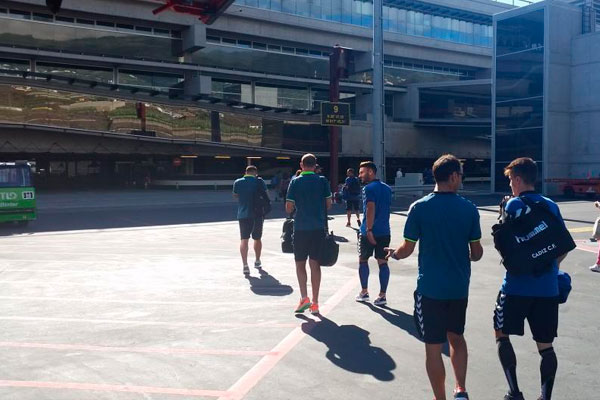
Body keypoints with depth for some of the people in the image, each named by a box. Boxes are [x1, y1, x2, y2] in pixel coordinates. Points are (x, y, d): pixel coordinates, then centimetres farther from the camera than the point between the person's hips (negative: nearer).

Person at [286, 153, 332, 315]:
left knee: (300, 264, 10)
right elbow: (328, 204, 3)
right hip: (318, 228, 1)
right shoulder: (322, 181, 0)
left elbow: (289, 208, -3)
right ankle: (315, 303, 11)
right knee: (315, 264, 8)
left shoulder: (295, 182, -3)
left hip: (300, 228, -1)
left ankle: (304, 297, -5)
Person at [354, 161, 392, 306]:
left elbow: (370, 209, -21)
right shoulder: (387, 188, 12)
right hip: (384, 231, 6)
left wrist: (369, 230, -23)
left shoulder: (368, 188, -11)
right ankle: (382, 296, 4)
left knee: (363, 260, 12)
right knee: (382, 262, 4)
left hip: (369, 232, -6)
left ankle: (364, 292, 19)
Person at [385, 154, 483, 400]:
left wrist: (394, 254, 15)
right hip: (459, 287, 3)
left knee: (433, 347, 9)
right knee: (456, 337, 25)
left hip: (430, 288, -3)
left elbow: (407, 249, -7)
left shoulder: (419, 208, -11)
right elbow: (477, 253, 0)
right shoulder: (469, 209, -5)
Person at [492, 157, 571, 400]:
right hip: (548, 288, 5)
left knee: (502, 334, 12)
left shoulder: (514, 205, -8)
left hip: (517, 286, -4)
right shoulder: (552, 206, 7)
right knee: (545, 345, 11)